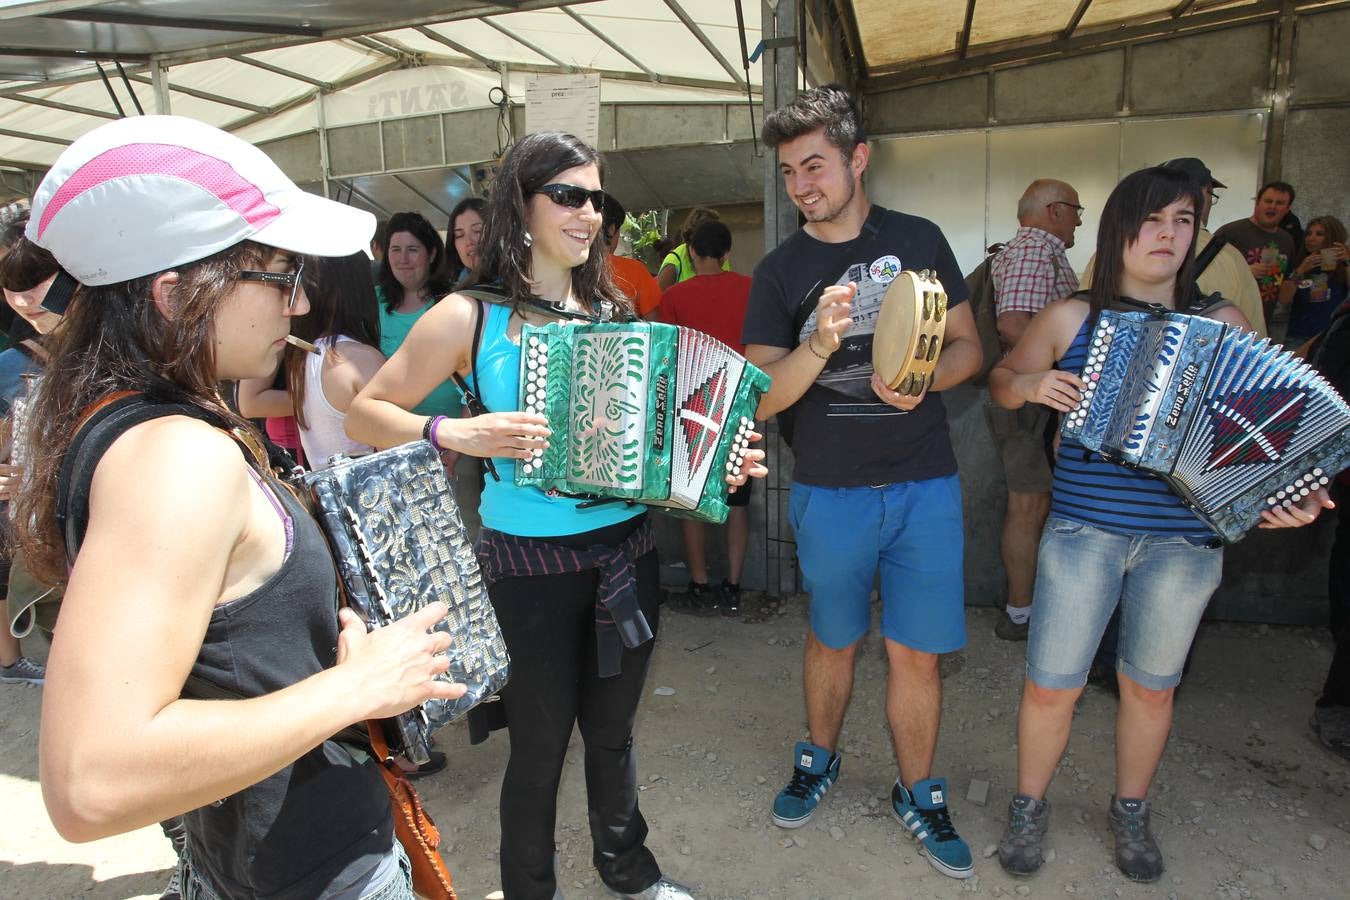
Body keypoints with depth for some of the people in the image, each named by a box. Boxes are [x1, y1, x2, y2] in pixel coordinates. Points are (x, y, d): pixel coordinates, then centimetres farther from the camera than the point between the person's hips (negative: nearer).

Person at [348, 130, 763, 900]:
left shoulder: (613, 308, 5)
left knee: (612, 727, 21)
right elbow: (366, 412, -4)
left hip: (628, 551, 4)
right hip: (532, 565, -4)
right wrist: (452, 433, -20)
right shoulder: (470, 317, -8)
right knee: (542, 742, 12)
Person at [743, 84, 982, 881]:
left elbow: (968, 345, 6)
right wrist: (819, 345, -25)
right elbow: (762, 398, -7)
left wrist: (923, 379, -16)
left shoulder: (920, 240, 2)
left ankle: (919, 795, 31)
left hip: (926, 485, 1)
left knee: (918, 652, 8)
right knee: (833, 639, 16)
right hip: (830, 490, 0)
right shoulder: (779, 271, -1)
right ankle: (820, 760, 41)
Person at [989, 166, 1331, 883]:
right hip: (1083, 530, -1)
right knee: (1050, 688, 3)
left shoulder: (1222, 324, 4)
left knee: (1151, 688, 16)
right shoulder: (1070, 318, 2)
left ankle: (1130, 812, 40)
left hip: (1183, 540, 2)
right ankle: (1029, 808, 28)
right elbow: (1001, 380, 12)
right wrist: (1030, 384, -11)